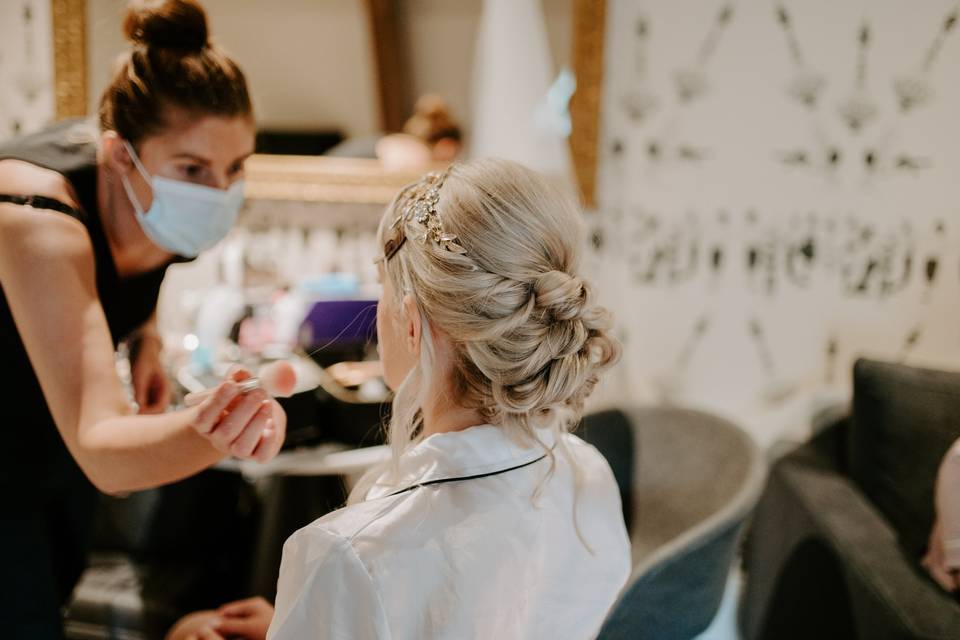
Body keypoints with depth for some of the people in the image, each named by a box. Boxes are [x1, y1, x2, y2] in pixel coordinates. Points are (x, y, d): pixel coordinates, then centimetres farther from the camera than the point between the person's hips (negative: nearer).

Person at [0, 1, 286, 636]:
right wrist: (206, 434, -68)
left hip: (53, 443, 6)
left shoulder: (154, 198, -19)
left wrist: (146, 337, -9)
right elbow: (99, 452, -49)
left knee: (62, 583, 25)